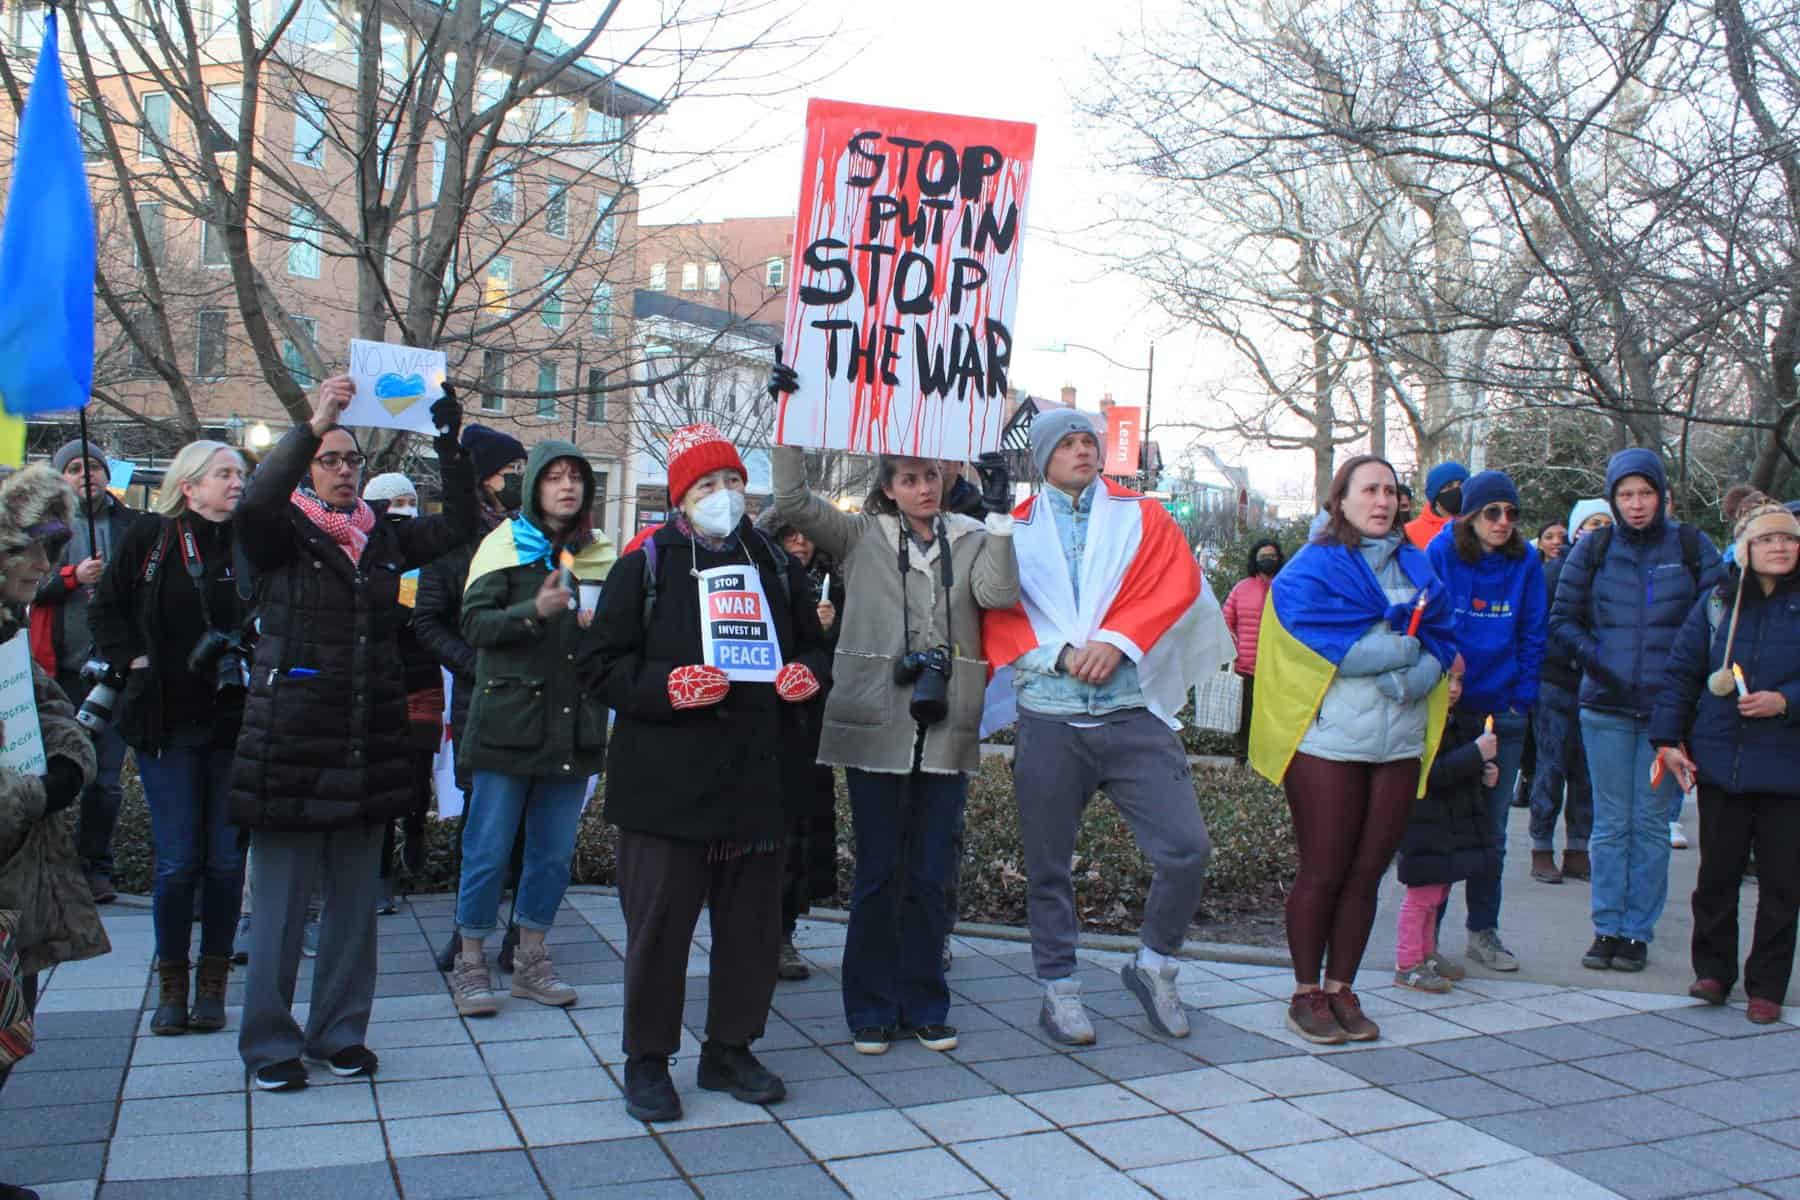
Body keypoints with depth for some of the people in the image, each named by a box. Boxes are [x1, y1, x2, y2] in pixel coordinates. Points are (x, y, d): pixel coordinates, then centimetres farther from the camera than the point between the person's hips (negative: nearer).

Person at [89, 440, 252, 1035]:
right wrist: (137, 661, -2)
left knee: (226, 861, 4)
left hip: (236, 722, 1)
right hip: (167, 721, -1)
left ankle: (212, 983, 18)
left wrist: (250, 660, -6)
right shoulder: (148, 539, 1)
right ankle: (172, 984, 17)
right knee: (177, 862, 1)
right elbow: (107, 611, 10)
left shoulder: (252, 543, 2)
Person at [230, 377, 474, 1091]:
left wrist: (450, 442, -4)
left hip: (369, 749, 4)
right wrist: (312, 426, -28)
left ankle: (339, 1029, 25)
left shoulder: (383, 539, 11)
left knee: (355, 900, 12)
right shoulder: (285, 535, -2)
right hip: (292, 745, -4)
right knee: (281, 900, 3)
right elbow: (253, 505, -24)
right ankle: (269, 1042, 16)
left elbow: (457, 525, 5)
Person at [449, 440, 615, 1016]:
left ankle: (531, 959, 24)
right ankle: (471, 962, 15)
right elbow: (474, 623, -10)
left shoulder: (601, 552, 12)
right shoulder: (506, 545, 0)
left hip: (575, 725, 4)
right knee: (490, 848, 2)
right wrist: (535, 611, -25)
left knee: (555, 850, 10)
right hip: (509, 722, -4)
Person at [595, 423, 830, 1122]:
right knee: (658, 924, 1)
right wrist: (669, 688, -18)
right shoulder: (645, 566, 3)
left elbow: (813, 643, 23)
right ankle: (647, 1060, 16)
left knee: (753, 922, 10)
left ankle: (730, 1050, 26)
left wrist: (808, 671, 0)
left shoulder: (776, 565, 15)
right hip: (666, 781, -4)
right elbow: (608, 667, -1)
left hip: (759, 777, 4)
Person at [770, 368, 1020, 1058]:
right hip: (876, 724, -2)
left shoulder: (969, 539, 10)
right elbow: (792, 502, -6)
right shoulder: (861, 537, 5)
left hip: (946, 728, 2)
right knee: (878, 873, 4)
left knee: (932, 876, 9)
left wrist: (999, 515, -13)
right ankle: (871, 1009, 17)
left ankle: (923, 1006, 22)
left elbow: (998, 594, -8)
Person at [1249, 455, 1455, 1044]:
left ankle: (1341, 989, 21)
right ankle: (1307, 994, 14)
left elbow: (1439, 642, 8)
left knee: (1366, 874, 9)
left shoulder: (1415, 566, 15)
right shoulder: (1312, 568, -3)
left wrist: (1411, 673, -13)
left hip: (1399, 745, 5)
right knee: (1322, 873, 1)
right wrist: (1405, 646, -8)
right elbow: (1325, 643, -16)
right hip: (1330, 742, -5)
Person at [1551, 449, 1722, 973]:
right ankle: (1607, 928, 14)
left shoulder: (1692, 547, 1)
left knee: (1651, 824, 4)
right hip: (1605, 706, 1)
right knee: (1610, 823, 6)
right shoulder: (1593, 549, 4)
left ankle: (1638, 931, 13)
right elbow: (1562, 619, 8)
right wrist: (1594, 656, -9)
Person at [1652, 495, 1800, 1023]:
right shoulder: (1717, 604, 5)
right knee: (1717, 873, 9)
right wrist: (1668, 738, 0)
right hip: (1720, 762, 2)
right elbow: (1681, 673, 7)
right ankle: (1713, 969, 24)